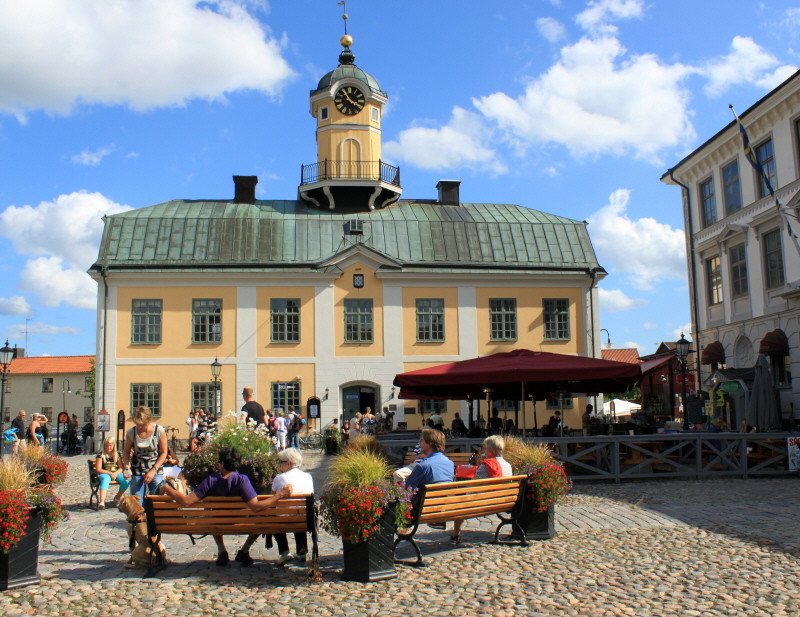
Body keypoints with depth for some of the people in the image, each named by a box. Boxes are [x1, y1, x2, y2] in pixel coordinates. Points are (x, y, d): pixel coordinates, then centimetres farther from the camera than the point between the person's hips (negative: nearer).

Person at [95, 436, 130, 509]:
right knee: (105, 479, -40)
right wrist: (110, 473, -15)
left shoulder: (117, 455, 12)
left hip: (116, 473, 3)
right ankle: (101, 502, -56)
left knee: (126, 481, -27)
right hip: (104, 473, -3)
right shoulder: (101, 455, 3)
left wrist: (115, 473, -15)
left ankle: (117, 498, -1)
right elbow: (98, 469, -4)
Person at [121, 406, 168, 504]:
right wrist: (127, 467, -10)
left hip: (156, 472, -1)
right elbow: (126, 452, 8)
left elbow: (163, 453, -4)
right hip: (137, 472, 1)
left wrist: (153, 471, -12)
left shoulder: (159, 431, -10)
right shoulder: (131, 432, -5)